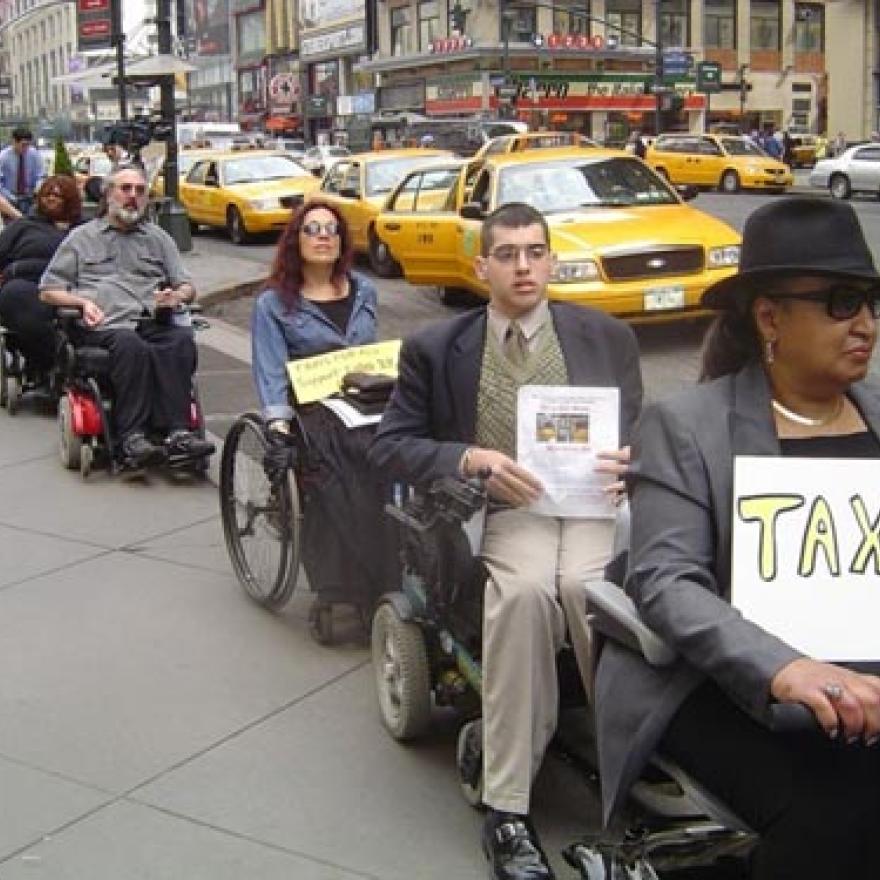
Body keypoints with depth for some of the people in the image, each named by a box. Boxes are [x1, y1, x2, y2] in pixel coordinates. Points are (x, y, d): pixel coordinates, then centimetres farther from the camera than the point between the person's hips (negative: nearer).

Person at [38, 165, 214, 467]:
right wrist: (82, 302, -3)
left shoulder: (159, 238, 29)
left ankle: (177, 430, -41)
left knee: (182, 338, -33)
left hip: (154, 321, 2)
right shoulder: (82, 237, 22)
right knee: (132, 346, -37)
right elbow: (48, 291, 17)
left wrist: (176, 296, -1)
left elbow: (187, 288, 25)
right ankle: (133, 435, -41)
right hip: (105, 325, -2)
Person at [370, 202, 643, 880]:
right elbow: (390, 446, 7)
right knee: (524, 590, -35)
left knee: (585, 587, -34)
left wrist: (630, 465, -8)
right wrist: (469, 458, -12)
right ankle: (507, 808, -27)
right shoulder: (437, 349, 8)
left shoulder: (607, 337, 12)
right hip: (499, 512, -1)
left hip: (595, 506, 1)